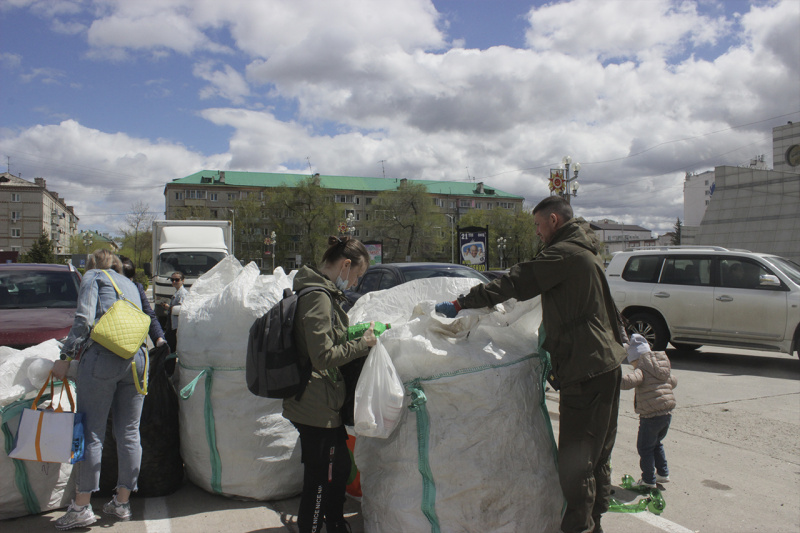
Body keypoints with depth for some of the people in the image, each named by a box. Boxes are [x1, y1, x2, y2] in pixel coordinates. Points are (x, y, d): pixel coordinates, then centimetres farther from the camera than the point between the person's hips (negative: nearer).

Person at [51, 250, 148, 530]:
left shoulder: (93, 276, 11)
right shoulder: (129, 284, 29)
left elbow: (84, 320, -4)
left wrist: (65, 357, -2)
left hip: (103, 356, -6)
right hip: (136, 358, 6)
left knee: (91, 431, -1)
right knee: (129, 433, 8)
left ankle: (82, 506, 2)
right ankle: (122, 502, 16)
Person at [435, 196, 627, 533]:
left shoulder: (564, 253, -16)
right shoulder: (585, 251, 17)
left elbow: (514, 283, -20)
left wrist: (460, 304, -17)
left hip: (585, 369, -11)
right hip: (606, 362, 11)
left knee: (574, 459, -3)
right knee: (597, 452, 19)